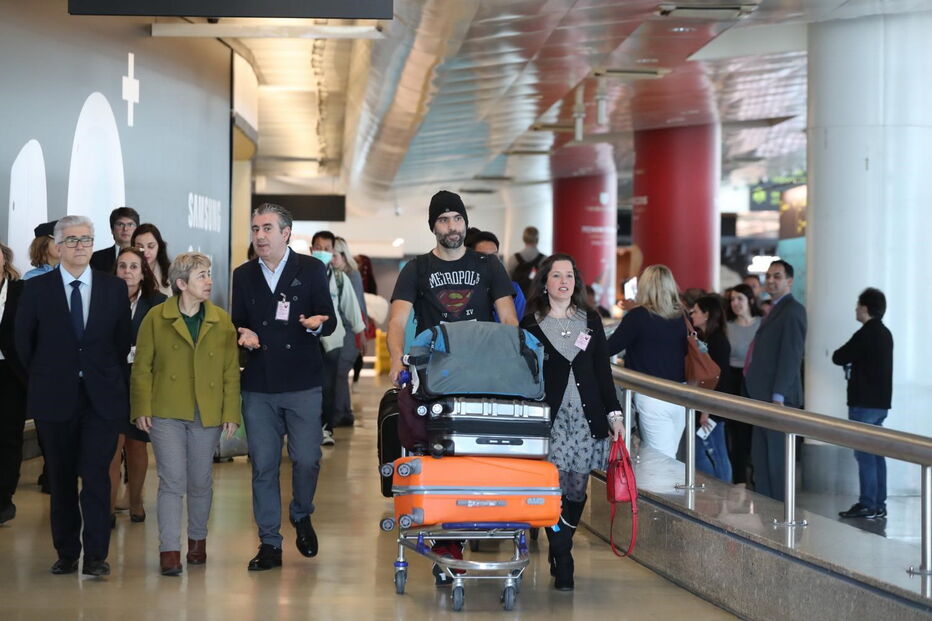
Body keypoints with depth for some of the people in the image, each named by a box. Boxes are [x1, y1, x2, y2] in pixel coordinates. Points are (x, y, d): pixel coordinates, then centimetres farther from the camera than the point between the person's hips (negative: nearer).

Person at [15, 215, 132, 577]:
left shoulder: (115, 288, 4)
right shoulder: (36, 289, 2)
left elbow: (122, 340, 9)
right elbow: (24, 342, 8)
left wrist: (110, 379, 6)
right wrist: (43, 379, 8)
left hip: (102, 397, -1)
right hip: (54, 398, 1)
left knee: (96, 476, -8)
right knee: (61, 478, 7)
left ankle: (96, 556, -4)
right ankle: (66, 553, 16)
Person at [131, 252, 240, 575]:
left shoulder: (222, 321, 5)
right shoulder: (155, 318, 0)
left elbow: (231, 370, 6)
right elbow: (142, 367, 2)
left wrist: (231, 413, 1)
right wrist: (142, 409, -4)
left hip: (208, 415, 2)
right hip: (166, 414, -2)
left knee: (200, 482, 11)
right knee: (172, 481, -8)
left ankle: (197, 540, 29)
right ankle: (169, 550, -6)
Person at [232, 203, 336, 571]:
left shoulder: (311, 270, 3)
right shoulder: (243, 275, 11)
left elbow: (329, 321, 1)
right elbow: (238, 323, 15)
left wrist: (317, 324, -21)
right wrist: (244, 336, -8)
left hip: (302, 384, -2)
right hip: (258, 386, 2)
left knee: (306, 460, -6)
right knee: (263, 466, 3)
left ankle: (302, 516, 24)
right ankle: (269, 544, 11)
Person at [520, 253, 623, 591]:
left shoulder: (591, 320, 13)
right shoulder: (531, 324, 3)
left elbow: (603, 370, 12)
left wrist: (614, 413, 5)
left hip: (587, 417, 3)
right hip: (550, 417, -3)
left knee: (576, 491, 3)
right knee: (554, 490, -10)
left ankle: (559, 553, 21)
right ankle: (563, 566, -3)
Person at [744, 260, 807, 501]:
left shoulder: (792, 311, -11)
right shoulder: (775, 310, 20)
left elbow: (791, 355, -18)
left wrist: (778, 396, -22)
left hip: (778, 398, -10)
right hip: (763, 396, 10)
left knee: (777, 460, -5)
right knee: (760, 460, 11)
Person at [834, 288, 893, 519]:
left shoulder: (866, 334, -16)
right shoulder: (884, 333, 13)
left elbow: (838, 357, -12)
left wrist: (845, 357, 7)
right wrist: (852, 362, 5)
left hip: (864, 403, -9)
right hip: (881, 401, 9)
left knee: (865, 454, -7)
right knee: (876, 454, 11)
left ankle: (867, 505, -7)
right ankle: (879, 505, 13)